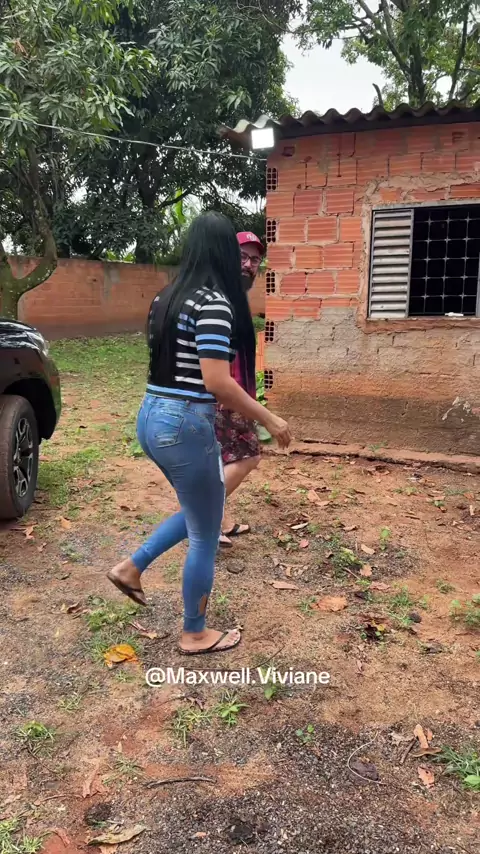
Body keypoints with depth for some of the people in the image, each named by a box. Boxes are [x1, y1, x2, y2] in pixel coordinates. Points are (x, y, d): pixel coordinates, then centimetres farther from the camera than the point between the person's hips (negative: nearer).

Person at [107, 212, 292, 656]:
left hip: (152, 416, 9)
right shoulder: (213, 302, -16)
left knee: (198, 514, 28)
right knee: (205, 536, 9)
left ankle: (132, 566, 28)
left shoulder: (168, 297, 10)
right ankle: (195, 634, 26)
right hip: (185, 425, -9)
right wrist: (270, 420, -14)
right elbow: (217, 381, -24)